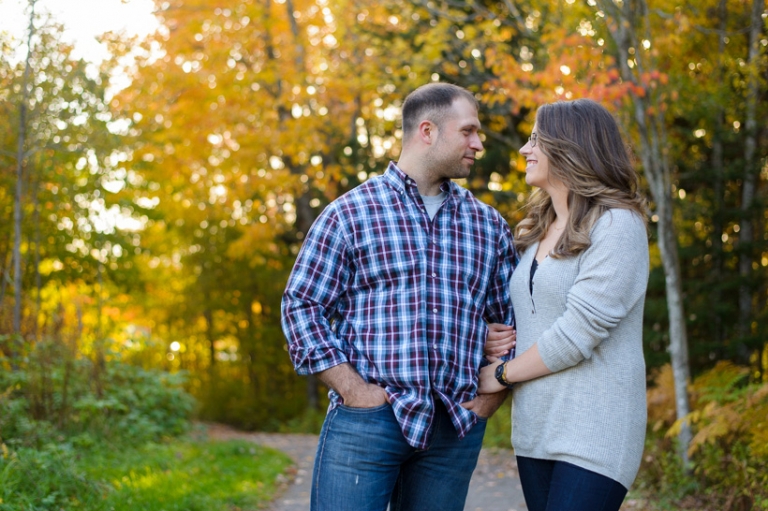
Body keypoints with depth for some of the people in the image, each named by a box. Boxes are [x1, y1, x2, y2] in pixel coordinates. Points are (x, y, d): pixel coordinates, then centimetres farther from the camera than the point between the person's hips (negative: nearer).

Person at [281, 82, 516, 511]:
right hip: (367, 419, -3)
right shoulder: (349, 213, 2)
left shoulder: (489, 225, 14)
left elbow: (513, 320, 17)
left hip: (457, 427, 4)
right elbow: (302, 305, -1)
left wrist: (493, 395, 4)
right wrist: (352, 390, -9)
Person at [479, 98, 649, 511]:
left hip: (593, 433, -7)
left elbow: (579, 331, -17)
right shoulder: (536, 231, 15)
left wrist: (503, 374, -6)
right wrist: (495, 336, 3)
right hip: (534, 430, 8)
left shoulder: (617, 225, -10)